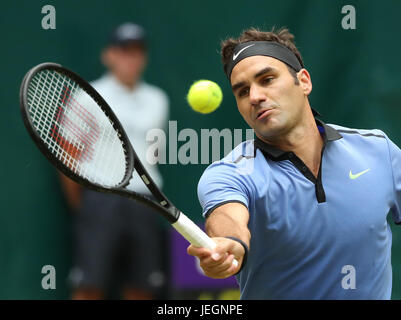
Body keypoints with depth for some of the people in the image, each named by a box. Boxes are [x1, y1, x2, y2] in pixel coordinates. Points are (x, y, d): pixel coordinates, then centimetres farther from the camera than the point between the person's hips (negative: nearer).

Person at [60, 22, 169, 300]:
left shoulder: (157, 100, 13)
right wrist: (80, 205, 1)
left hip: (144, 202, 4)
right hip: (101, 199, -4)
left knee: (142, 288, 3)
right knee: (90, 287, -10)